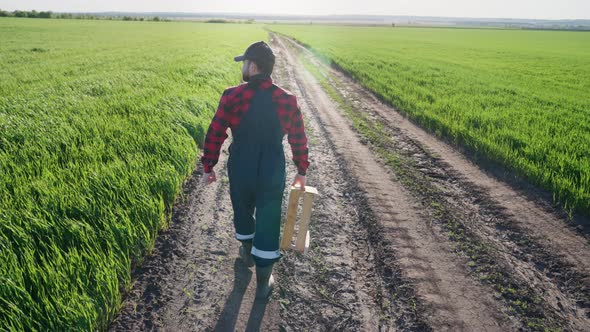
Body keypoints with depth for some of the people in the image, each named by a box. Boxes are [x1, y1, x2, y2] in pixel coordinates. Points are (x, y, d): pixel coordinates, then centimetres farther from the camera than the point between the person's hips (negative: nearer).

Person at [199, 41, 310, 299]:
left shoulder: (232, 96, -13)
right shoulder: (287, 100, -8)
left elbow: (215, 135, -8)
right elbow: (299, 139, -1)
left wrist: (208, 167, 5)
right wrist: (302, 171, 13)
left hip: (240, 170, 0)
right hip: (273, 172, 0)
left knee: (243, 210, 26)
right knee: (268, 222, 11)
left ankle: (247, 252, 52)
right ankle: (263, 282, 22)